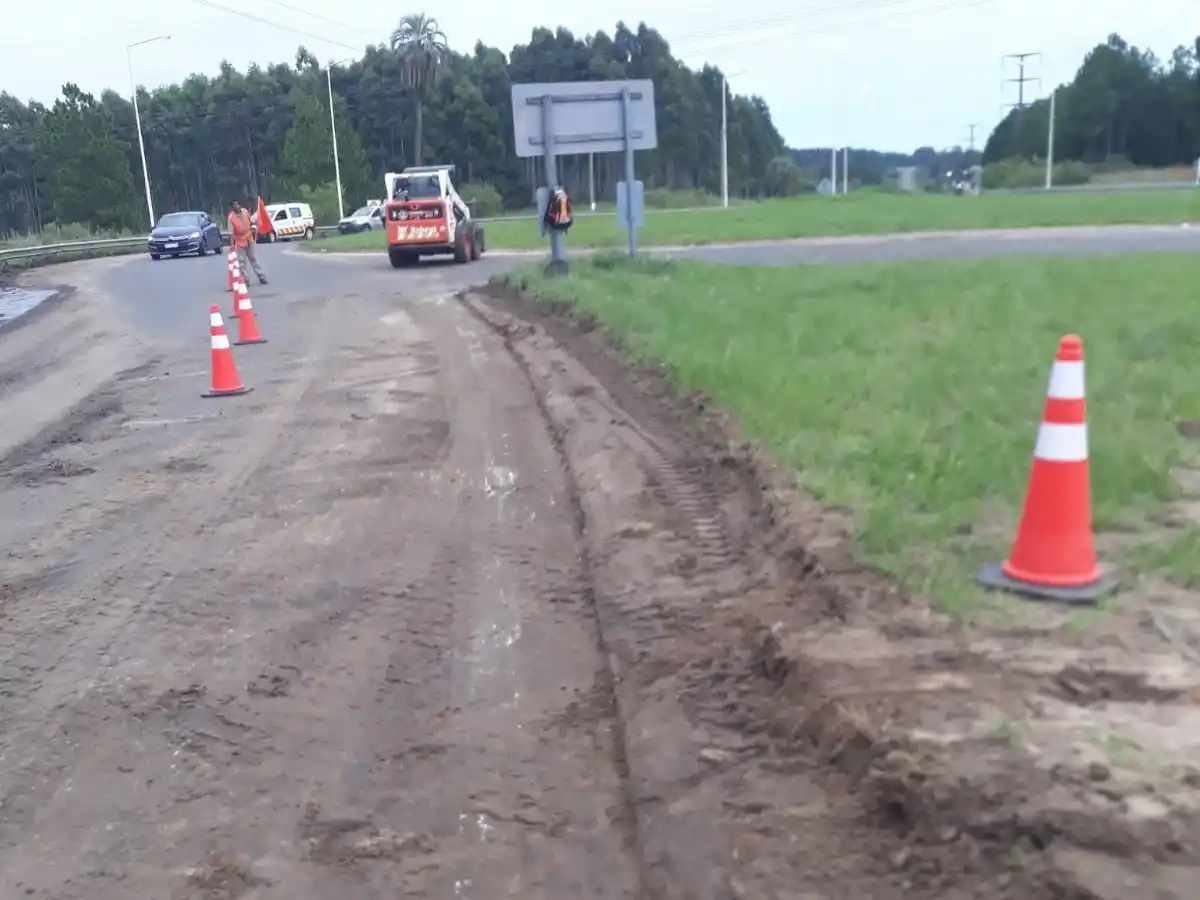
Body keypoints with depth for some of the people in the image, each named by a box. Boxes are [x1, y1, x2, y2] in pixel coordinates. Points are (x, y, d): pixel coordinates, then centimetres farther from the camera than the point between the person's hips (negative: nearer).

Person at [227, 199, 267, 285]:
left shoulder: (245, 211, -5)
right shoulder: (231, 217, -19)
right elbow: (231, 233, -24)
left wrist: (252, 229, 12)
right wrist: (232, 244, -31)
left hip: (249, 239, 5)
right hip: (240, 241, -4)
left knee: (254, 258, 13)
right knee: (242, 261, 0)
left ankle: (261, 276, 18)